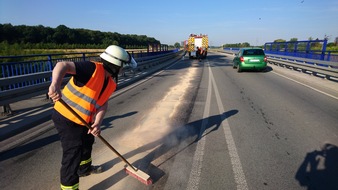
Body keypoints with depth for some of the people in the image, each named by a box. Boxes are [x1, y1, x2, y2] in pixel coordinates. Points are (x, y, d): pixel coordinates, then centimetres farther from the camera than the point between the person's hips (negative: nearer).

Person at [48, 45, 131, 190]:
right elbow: (63, 65, -37)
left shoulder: (111, 83, -2)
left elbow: (103, 104, -5)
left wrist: (97, 123, -20)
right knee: (73, 152, -6)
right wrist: (55, 84, -56)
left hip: (83, 120, 9)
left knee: (87, 142, 27)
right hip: (65, 117, -9)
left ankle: (85, 168, 54)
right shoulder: (92, 69, -27)